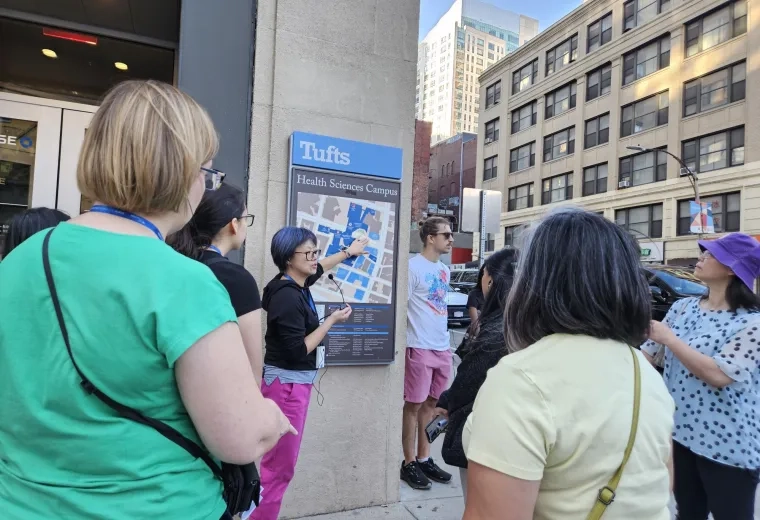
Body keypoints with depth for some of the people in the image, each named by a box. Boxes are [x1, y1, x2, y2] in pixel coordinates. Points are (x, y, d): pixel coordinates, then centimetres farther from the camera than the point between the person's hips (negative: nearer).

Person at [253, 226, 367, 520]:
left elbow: (319, 269, 27)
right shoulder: (287, 297, -21)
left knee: (282, 462, 15)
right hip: (287, 384, -9)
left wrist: (349, 251, 38)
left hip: (296, 382, 9)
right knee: (279, 467, -1)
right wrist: (331, 321, -14)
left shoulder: (298, 285, 5)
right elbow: (297, 351, -22)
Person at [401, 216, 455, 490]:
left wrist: (444, 339, 17)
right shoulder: (413, 266, -11)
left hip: (442, 348, 8)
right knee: (414, 405, 4)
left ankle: (424, 459, 27)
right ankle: (409, 463, 17)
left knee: (431, 404, 14)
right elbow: (400, 307, -13)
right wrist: (406, 345, -15)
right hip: (420, 348, -7)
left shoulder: (444, 269, 14)